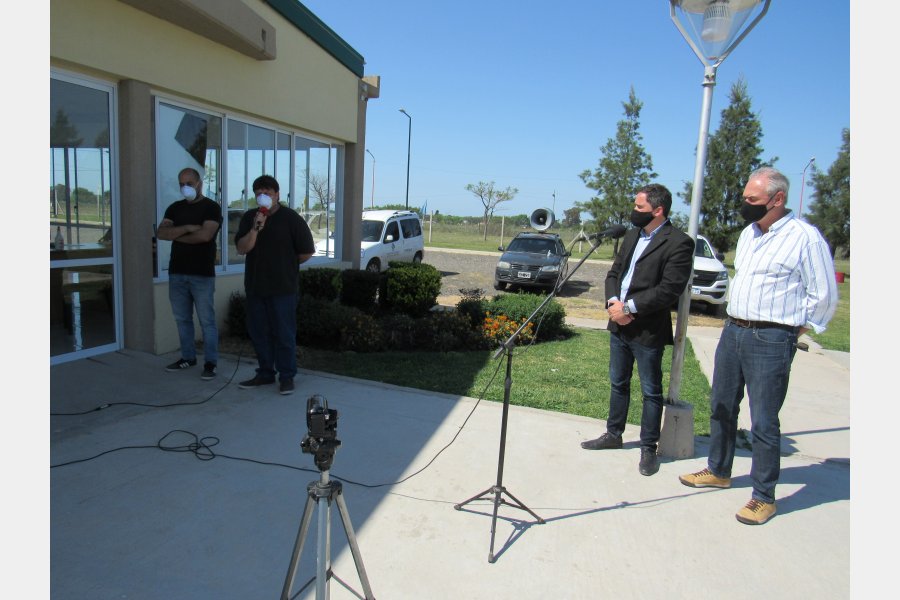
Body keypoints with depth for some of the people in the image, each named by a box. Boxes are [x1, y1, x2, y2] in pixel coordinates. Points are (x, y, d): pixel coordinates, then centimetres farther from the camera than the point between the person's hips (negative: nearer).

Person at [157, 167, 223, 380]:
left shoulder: (211, 207, -3)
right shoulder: (174, 208, 14)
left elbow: (205, 235, -18)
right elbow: (160, 232, 1)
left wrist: (176, 235, -4)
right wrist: (187, 228, -13)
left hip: (202, 274, -6)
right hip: (177, 273, 6)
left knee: (207, 320, -2)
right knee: (182, 319, 13)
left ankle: (210, 362, 5)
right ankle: (188, 357, 25)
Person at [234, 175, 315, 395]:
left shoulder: (291, 219, -6)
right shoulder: (249, 218, 6)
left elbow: (306, 252, -2)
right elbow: (241, 248, -5)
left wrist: (286, 265, 7)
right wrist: (255, 229, -19)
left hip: (283, 287, -5)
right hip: (255, 286, 5)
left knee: (284, 334, 0)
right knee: (259, 332, 12)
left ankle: (287, 377, 11)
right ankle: (265, 373, 26)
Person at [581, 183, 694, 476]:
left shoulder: (678, 243, -13)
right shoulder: (632, 235, 11)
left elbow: (669, 289, -20)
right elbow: (614, 272, 12)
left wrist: (629, 307, -20)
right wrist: (613, 301, -6)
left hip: (648, 331, -7)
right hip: (619, 324, 8)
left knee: (651, 391, 7)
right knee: (618, 384, 19)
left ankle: (649, 448, 21)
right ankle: (613, 434, 35)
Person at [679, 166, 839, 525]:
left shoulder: (805, 237, -12)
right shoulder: (748, 233, 12)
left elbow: (825, 296, -7)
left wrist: (794, 330, -1)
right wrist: (737, 324, 15)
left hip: (770, 340, -8)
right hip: (733, 331, 8)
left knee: (763, 422, 0)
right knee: (721, 407, 17)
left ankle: (764, 496, 16)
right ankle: (718, 471, 35)